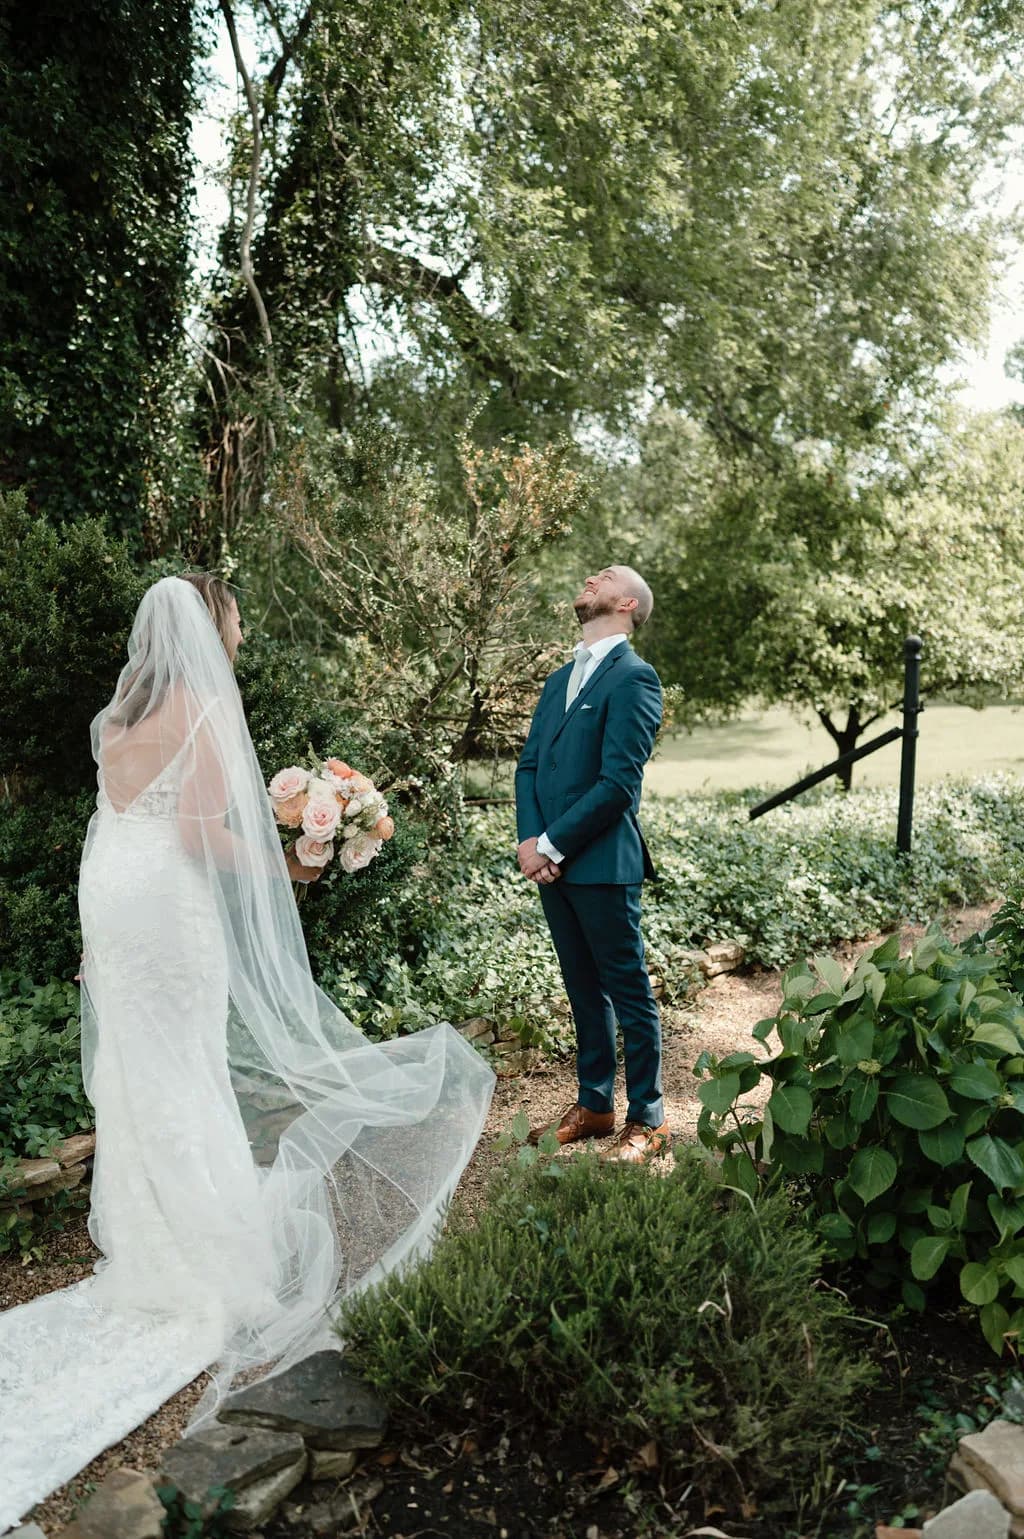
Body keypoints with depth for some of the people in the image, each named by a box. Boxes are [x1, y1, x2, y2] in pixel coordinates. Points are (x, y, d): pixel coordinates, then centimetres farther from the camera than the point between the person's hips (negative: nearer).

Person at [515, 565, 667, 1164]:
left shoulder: (633, 678, -9)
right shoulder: (560, 681, 18)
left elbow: (618, 782, -16)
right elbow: (529, 765, 13)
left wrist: (552, 845, -14)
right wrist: (530, 839, -3)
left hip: (602, 862, -8)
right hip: (550, 861, 8)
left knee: (629, 992, 3)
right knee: (584, 990, 17)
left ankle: (647, 1120, 16)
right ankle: (594, 1104, 30)